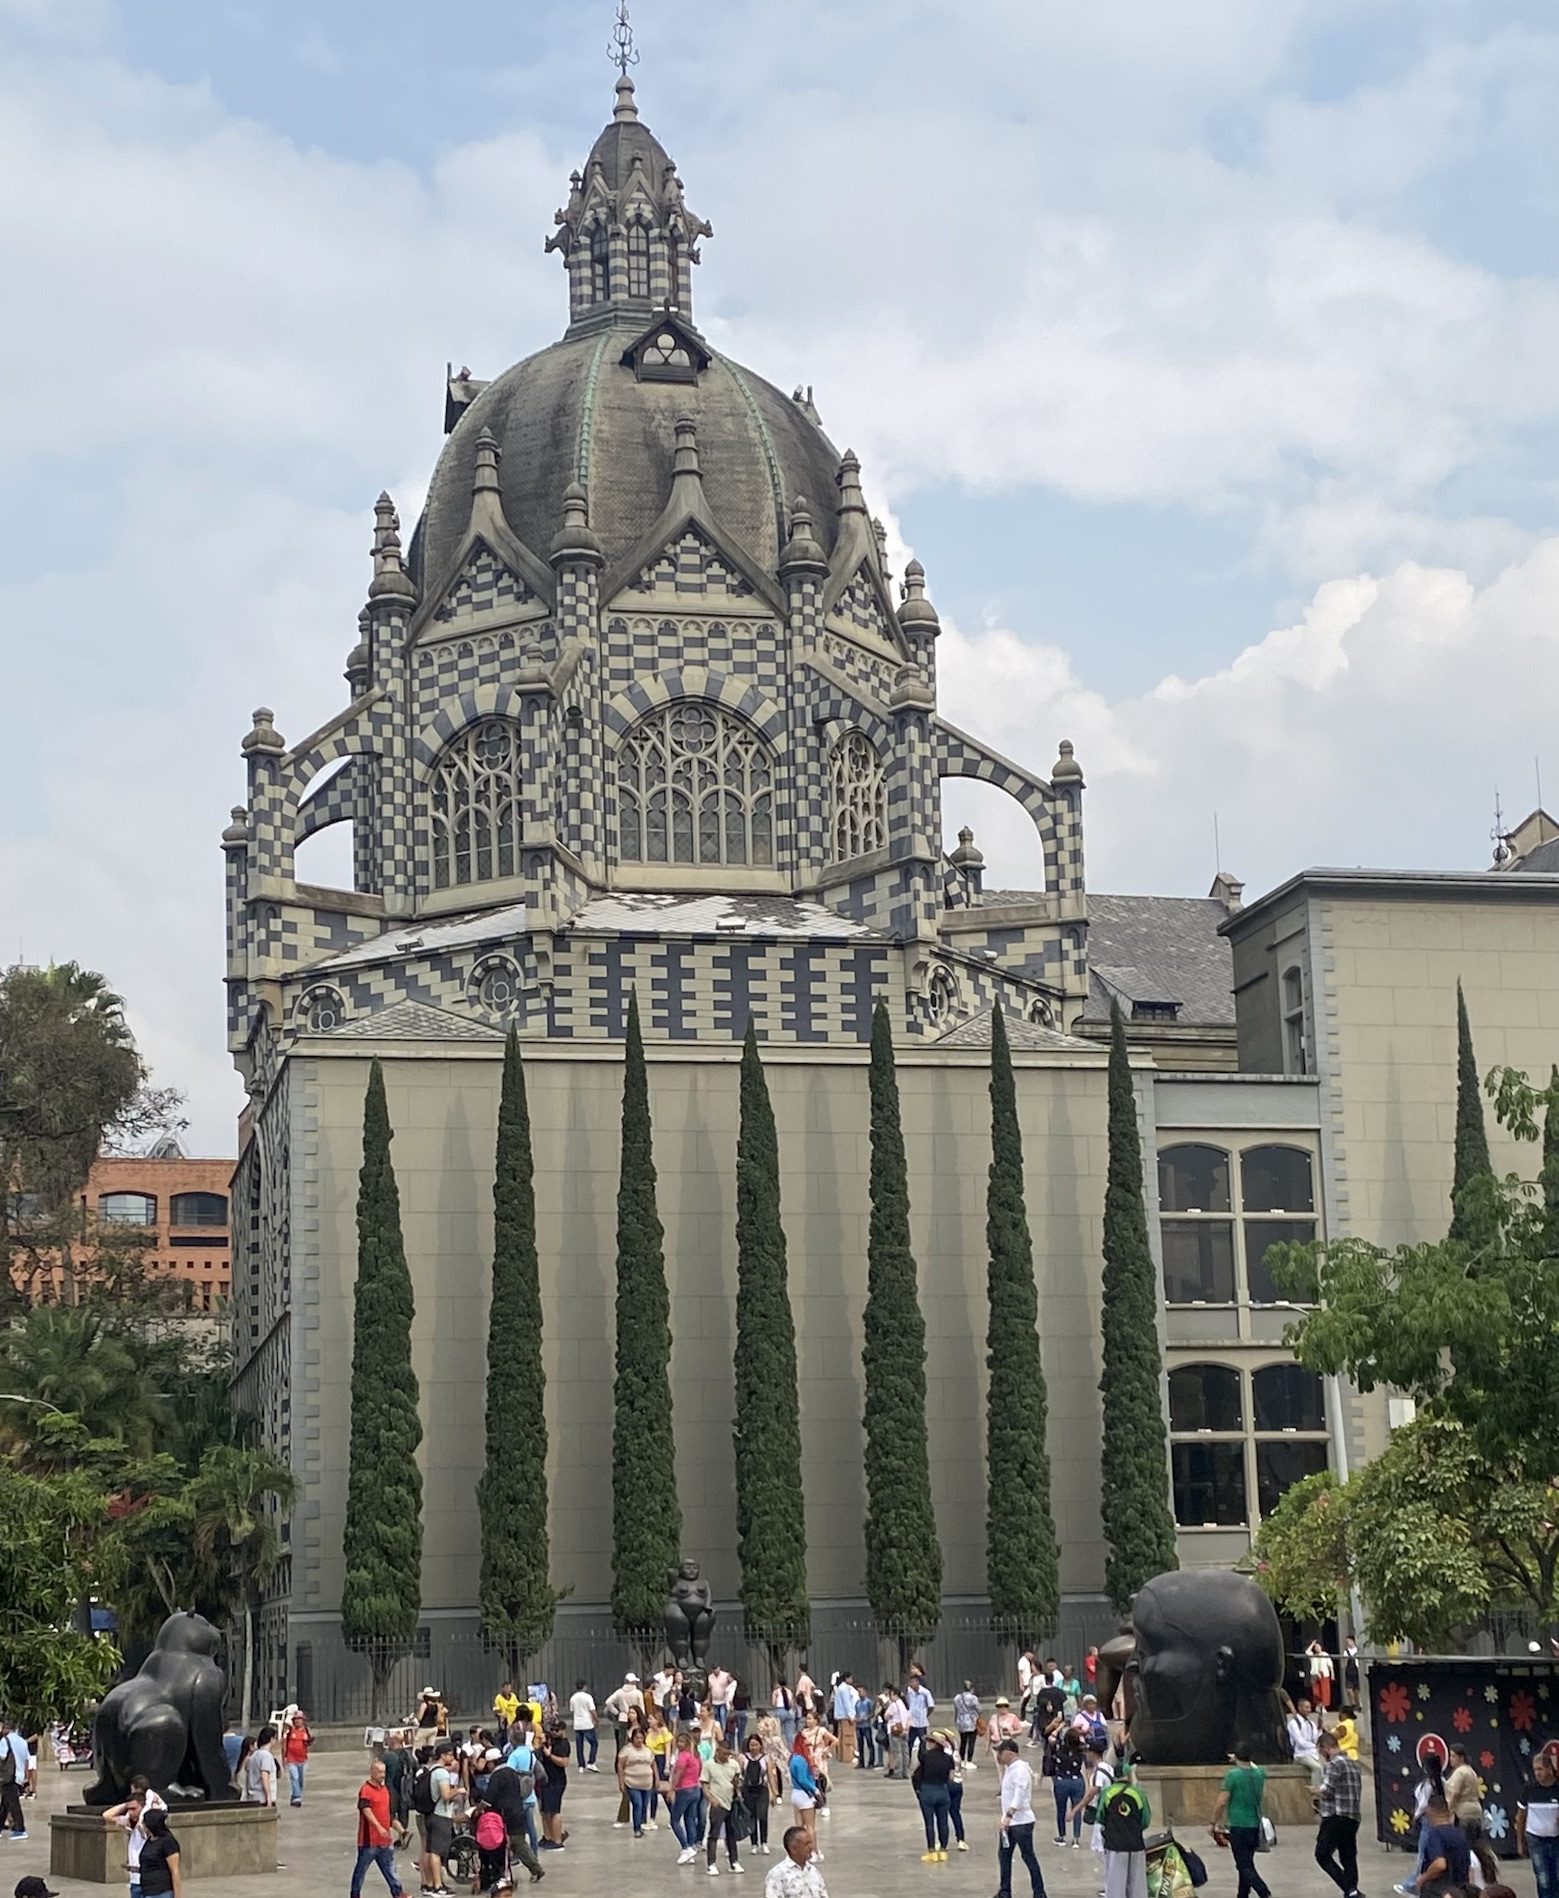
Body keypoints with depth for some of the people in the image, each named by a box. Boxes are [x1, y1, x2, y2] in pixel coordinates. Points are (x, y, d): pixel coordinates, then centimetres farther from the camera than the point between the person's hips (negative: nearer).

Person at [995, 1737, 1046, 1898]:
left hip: (1021, 1822, -10)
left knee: (1028, 1857, -3)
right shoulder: (1010, 1768, 12)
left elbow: (1020, 1795, -28)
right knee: (1003, 1855, 13)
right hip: (1009, 1822, 10)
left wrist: (1009, 1815, -35)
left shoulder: (1021, 1769, -18)